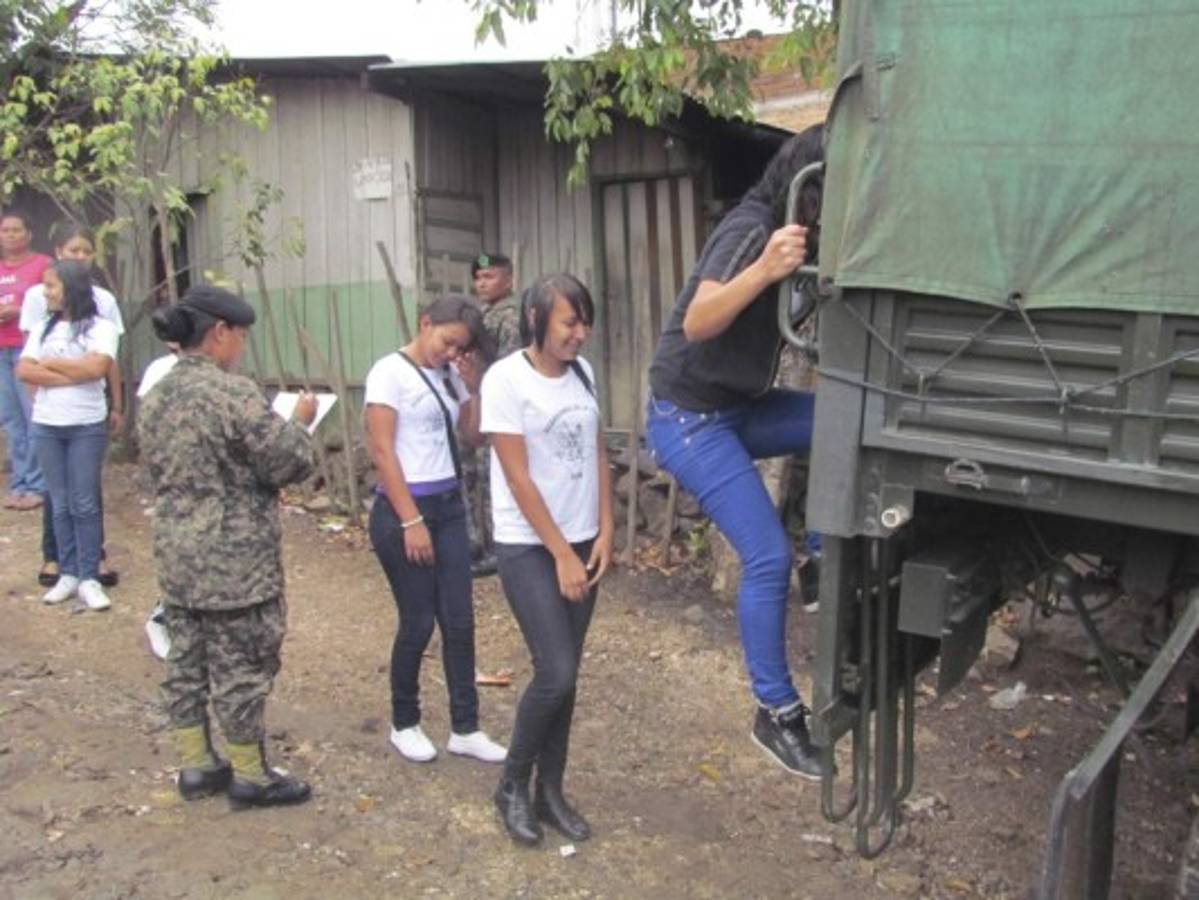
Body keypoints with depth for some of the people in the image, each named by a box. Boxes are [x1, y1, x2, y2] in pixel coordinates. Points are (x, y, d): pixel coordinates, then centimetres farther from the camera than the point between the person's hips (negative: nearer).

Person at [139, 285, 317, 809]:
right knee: (242, 668, 4)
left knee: (186, 661, 16)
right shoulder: (231, 392, -19)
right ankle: (250, 776, 16)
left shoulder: (156, 397, 8)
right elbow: (291, 463, -17)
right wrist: (299, 422, 3)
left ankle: (195, 765, 29)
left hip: (176, 556, 9)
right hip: (234, 563, -8)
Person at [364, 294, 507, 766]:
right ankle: (404, 724, 24)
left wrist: (472, 385, -1)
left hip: (449, 506, 6)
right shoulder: (390, 372, -10)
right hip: (403, 510, -6)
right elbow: (382, 450, -14)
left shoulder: (449, 374, 9)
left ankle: (465, 729, 17)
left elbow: (475, 433, 12)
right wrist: (411, 520, -17)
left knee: (459, 621, 6)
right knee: (418, 623, 3)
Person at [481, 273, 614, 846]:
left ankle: (550, 793, 24)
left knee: (565, 676, 9)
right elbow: (519, 479, -14)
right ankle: (512, 786, 14)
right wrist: (561, 554, -12)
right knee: (556, 673, -10)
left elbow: (597, 456, 10)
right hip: (528, 547, -6)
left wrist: (604, 532, 1)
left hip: (582, 543, 6)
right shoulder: (506, 378, -13)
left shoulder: (582, 372, 6)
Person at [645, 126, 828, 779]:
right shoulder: (750, 229, -20)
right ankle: (777, 714, 1)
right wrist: (764, 269, -47)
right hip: (690, 415, -8)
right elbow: (696, 322, -34)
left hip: (742, 406, 8)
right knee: (768, 557, -12)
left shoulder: (802, 237, 6)